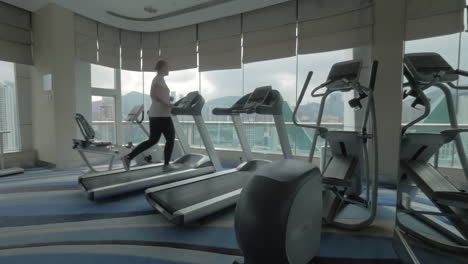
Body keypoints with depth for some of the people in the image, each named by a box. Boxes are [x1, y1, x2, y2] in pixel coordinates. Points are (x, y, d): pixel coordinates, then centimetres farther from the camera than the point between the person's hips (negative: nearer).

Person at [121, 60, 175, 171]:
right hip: (161, 115, -9)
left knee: (153, 140, 10)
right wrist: (167, 104, -21)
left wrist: (167, 101, 22)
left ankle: (128, 157, 6)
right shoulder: (160, 79, -9)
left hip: (155, 114, 9)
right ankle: (166, 165, 11)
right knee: (170, 138, 4)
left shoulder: (157, 79, 20)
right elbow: (153, 94, -22)